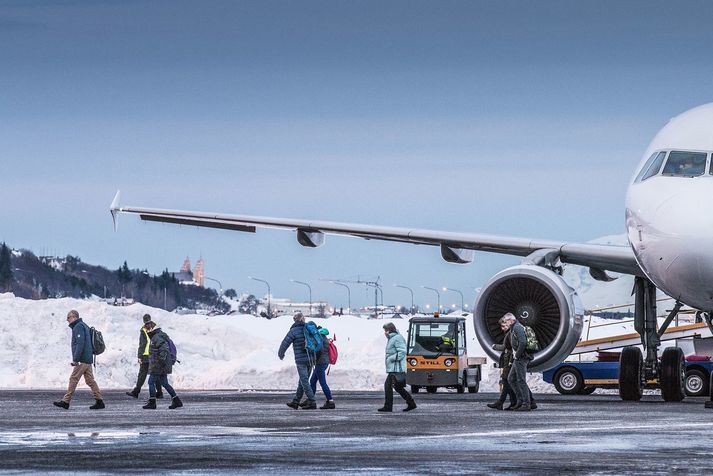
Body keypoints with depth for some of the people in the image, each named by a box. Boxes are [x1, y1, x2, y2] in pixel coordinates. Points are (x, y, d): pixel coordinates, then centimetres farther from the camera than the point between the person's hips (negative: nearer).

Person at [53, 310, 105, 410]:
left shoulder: (78, 327, -11)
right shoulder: (85, 326, 20)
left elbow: (80, 343, -21)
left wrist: (75, 359, -22)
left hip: (82, 360, -10)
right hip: (88, 360, 10)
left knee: (73, 379, -7)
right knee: (90, 380, 8)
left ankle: (65, 402, -6)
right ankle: (99, 402, 5)